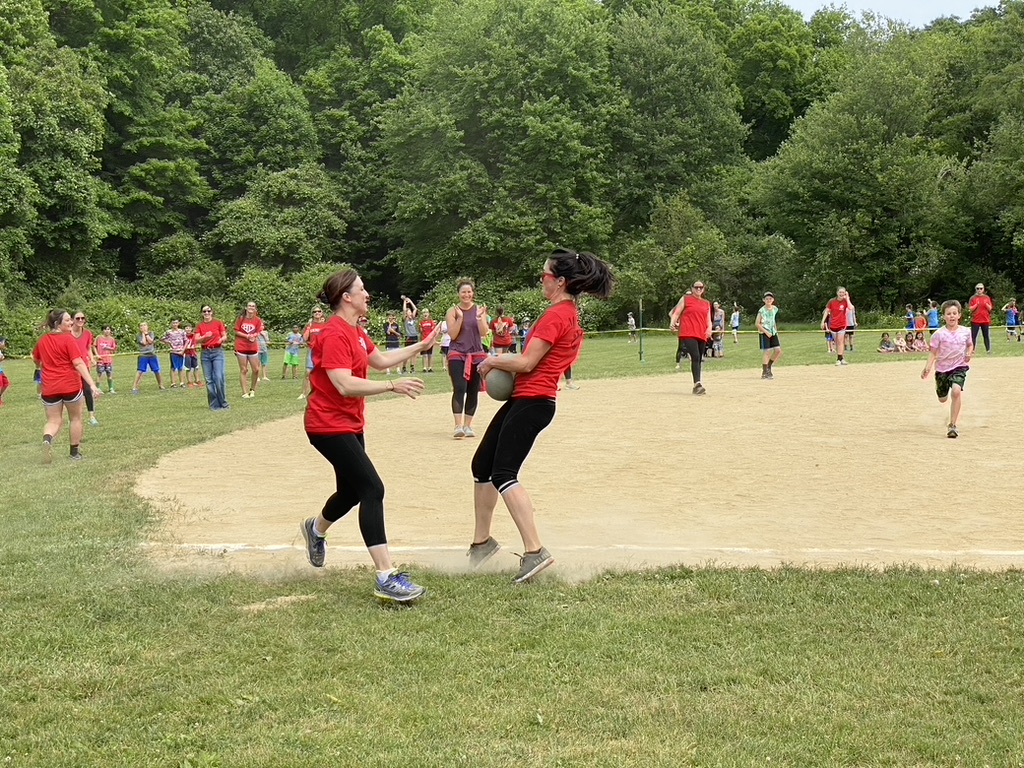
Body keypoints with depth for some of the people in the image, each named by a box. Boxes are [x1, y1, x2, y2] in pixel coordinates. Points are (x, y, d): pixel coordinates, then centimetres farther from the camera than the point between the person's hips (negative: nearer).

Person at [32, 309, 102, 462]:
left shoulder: (42, 341, 6)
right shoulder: (68, 339, -11)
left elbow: (36, 360, 24)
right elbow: (79, 363, -20)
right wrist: (92, 384, -24)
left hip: (49, 388, 4)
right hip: (71, 385, -4)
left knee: (53, 421, 9)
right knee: (75, 418, 15)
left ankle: (47, 440, -23)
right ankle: (75, 452, 22)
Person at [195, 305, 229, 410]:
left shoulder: (218, 323, 4)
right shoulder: (200, 326, 10)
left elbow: (224, 336, 4)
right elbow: (196, 340, 1)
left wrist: (222, 339, -19)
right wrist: (205, 336, -19)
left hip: (217, 352, -3)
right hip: (205, 353, 3)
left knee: (219, 377, -13)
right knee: (209, 380, 0)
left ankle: (223, 404, -4)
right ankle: (214, 405, 5)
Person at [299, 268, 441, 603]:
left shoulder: (356, 332, 11)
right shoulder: (334, 334, -20)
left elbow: (380, 360, 24)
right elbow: (345, 385, -29)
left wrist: (421, 346, 21)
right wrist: (392, 386, -34)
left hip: (350, 425, 10)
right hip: (330, 426, -10)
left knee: (352, 491, 22)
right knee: (373, 489, -18)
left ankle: (316, 529, 53)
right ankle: (386, 578, -20)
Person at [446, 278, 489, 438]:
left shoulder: (480, 310, 4)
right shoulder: (453, 311, 0)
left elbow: (484, 333, -4)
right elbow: (452, 335, -7)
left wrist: (479, 317, -19)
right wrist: (460, 317, -17)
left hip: (477, 355, 3)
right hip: (457, 354, -3)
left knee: (473, 391, 5)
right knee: (459, 389, -15)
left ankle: (467, 425, 15)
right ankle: (458, 426, -17)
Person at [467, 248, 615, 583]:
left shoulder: (557, 315, -16)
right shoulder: (570, 313, 15)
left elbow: (526, 363, -18)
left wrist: (492, 362, -1)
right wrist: (503, 361, 10)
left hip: (532, 402, -11)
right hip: (524, 399, 11)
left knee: (503, 474, -17)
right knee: (482, 464, 15)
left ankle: (534, 551, -21)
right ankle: (481, 541, 26)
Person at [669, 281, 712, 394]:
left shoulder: (706, 304, 20)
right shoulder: (685, 299, 8)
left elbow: (708, 320, 17)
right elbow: (676, 313, 4)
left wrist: (709, 328, -5)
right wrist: (673, 322, -16)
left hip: (702, 335, 5)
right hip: (688, 333, -5)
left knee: (698, 360, 9)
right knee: (695, 357, -21)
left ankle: (697, 386, 15)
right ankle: (697, 384, -27)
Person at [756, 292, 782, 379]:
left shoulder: (775, 309, 8)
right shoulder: (762, 310, -11)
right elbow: (757, 323, -12)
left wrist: (775, 329, 12)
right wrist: (766, 332, -17)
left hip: (773, 332, 6)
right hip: (764, 333, -6)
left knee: (778, 351, -1)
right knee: (768, 352, -10)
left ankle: (769, 368, 17)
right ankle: (764, 373, 0)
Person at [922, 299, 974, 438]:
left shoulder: (965, 332, -2)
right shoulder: (939, 334, -9)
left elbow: (970, 345, 17)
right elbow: (933, 353, -7)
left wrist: (969, 353, -4)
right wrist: (928, 367, -20)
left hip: (959, 366, -1)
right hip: (942, 368, 1)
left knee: (956, 391, -27)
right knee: (942, 399, 15)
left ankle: (952, 425, -18)